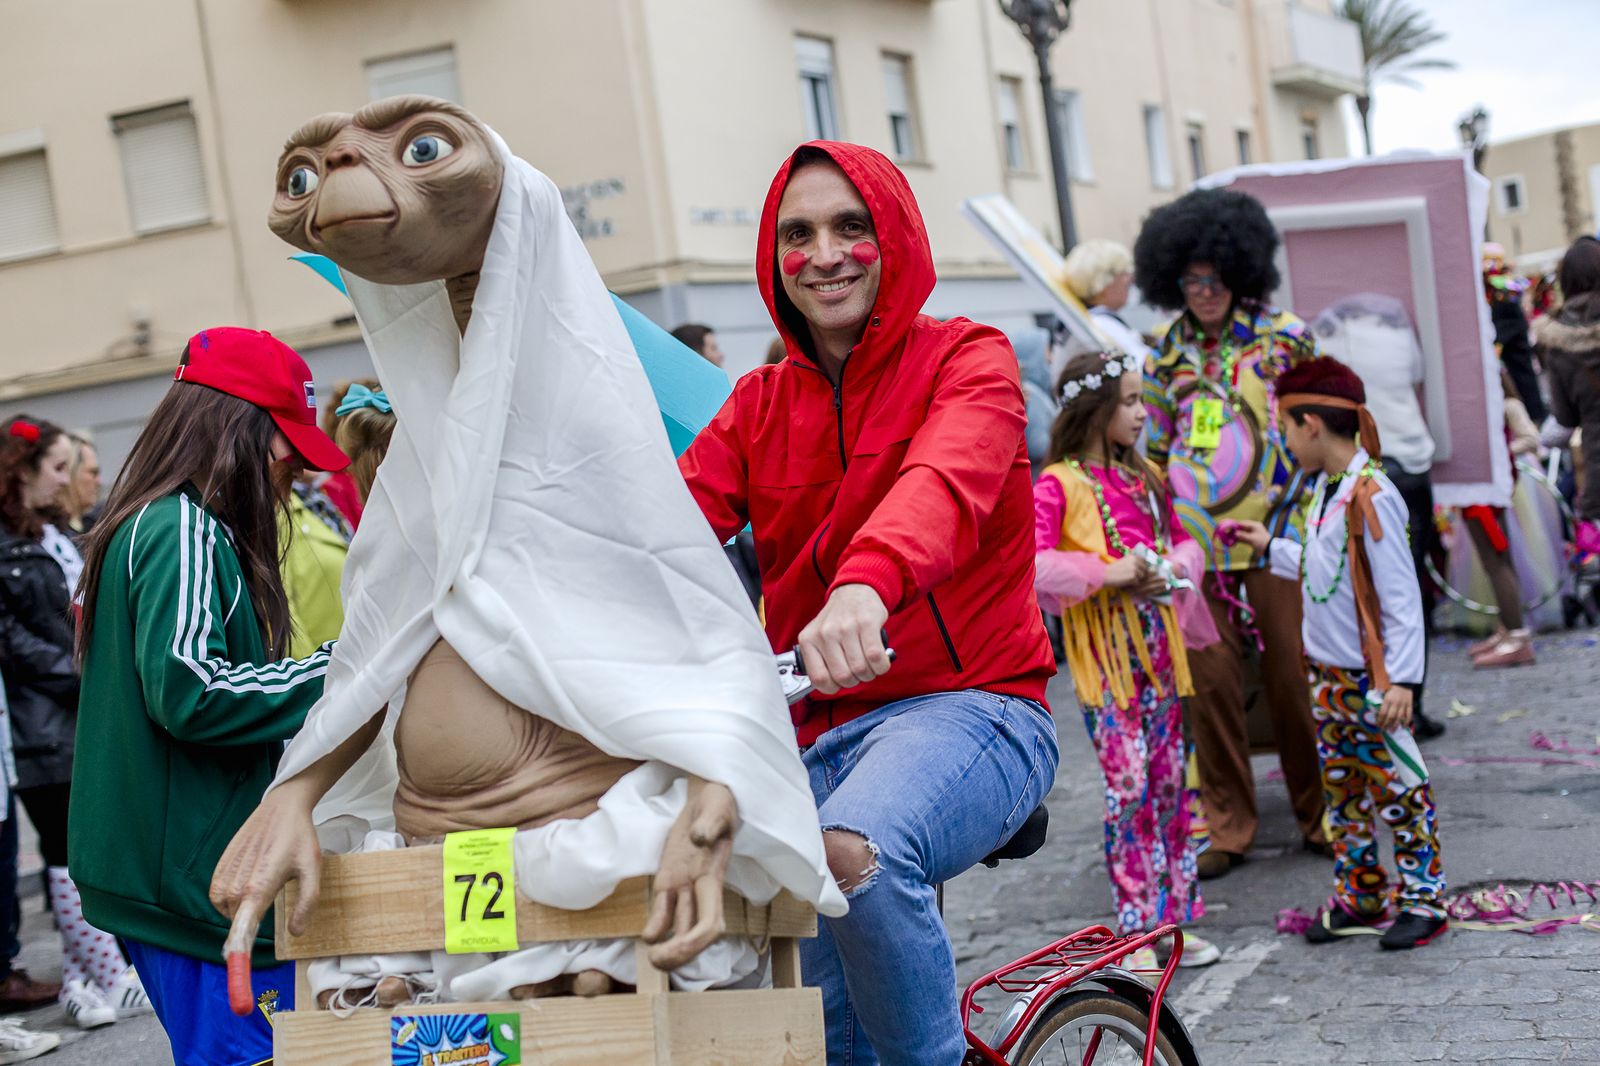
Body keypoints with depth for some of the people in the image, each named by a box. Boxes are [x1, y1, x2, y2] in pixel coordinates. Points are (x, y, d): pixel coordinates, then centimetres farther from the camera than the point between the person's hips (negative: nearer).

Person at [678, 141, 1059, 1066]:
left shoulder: (968, 360, -2)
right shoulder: (760, 404, 14)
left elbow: (945, 477, -25)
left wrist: (866, 584, -47)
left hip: (968, 708, -5)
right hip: (820, 735, 6)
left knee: (855, 850, -36)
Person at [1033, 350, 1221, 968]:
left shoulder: (1144, 477, 14)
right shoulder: (1057, 486, -8)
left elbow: (1183, 540, 21)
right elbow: (1032, 563, -19)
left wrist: (1171, 567, -2)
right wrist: (1107, 573, -23)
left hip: (1158, 644, 7)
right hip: (1104, 652, -6)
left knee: (1169, 783, 9)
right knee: (1129, 788, -6)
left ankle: (1177, 917, 18)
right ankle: (1136, 934, 2)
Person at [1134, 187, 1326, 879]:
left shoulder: (1284, 336, 1)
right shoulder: (1168, 352, 9)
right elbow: (1154, 450, 17)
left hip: (1275, 535, -2)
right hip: (1197, 543, 2)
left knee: (1292, 676, 1)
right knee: (1211, 680, 2)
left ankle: (1319, 813, 17)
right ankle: (1227, 825, 14)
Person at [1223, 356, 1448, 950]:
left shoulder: (1371, 496, -20)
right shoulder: (1326, 488, 6)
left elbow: (1400, 595, -20)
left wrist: (1402, 678, -21)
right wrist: (1271, 548, 27)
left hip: (1371, 676, -9)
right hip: (1328, 672, 9)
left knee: (1397, 788, 2)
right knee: (1342, 788, 15)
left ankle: (1424, 898, 13)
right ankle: (1359, 895, 26)